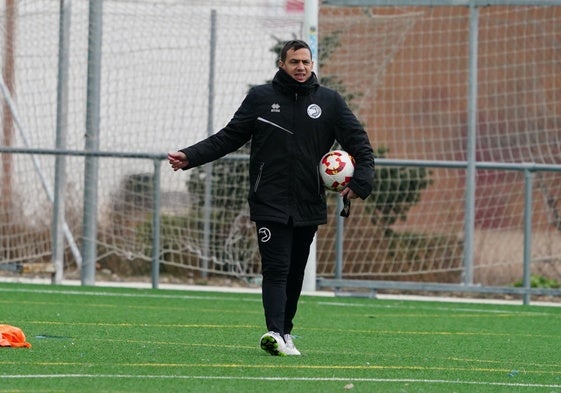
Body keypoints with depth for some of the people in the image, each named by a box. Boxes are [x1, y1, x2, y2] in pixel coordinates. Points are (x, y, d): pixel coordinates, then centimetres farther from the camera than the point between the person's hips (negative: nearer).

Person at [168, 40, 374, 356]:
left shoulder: (329, 101, 6)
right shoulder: (261, 98, 4)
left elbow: (359, 142, 5)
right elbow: (228, 138, 7)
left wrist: (361, 181, -12)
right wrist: (190, 157, -4)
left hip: (309, 206, 2)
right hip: (270, 204, -2)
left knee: (296, 272, 10)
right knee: (276, 269, -12)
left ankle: (285, 331, 22)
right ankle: (276, 333, -22)